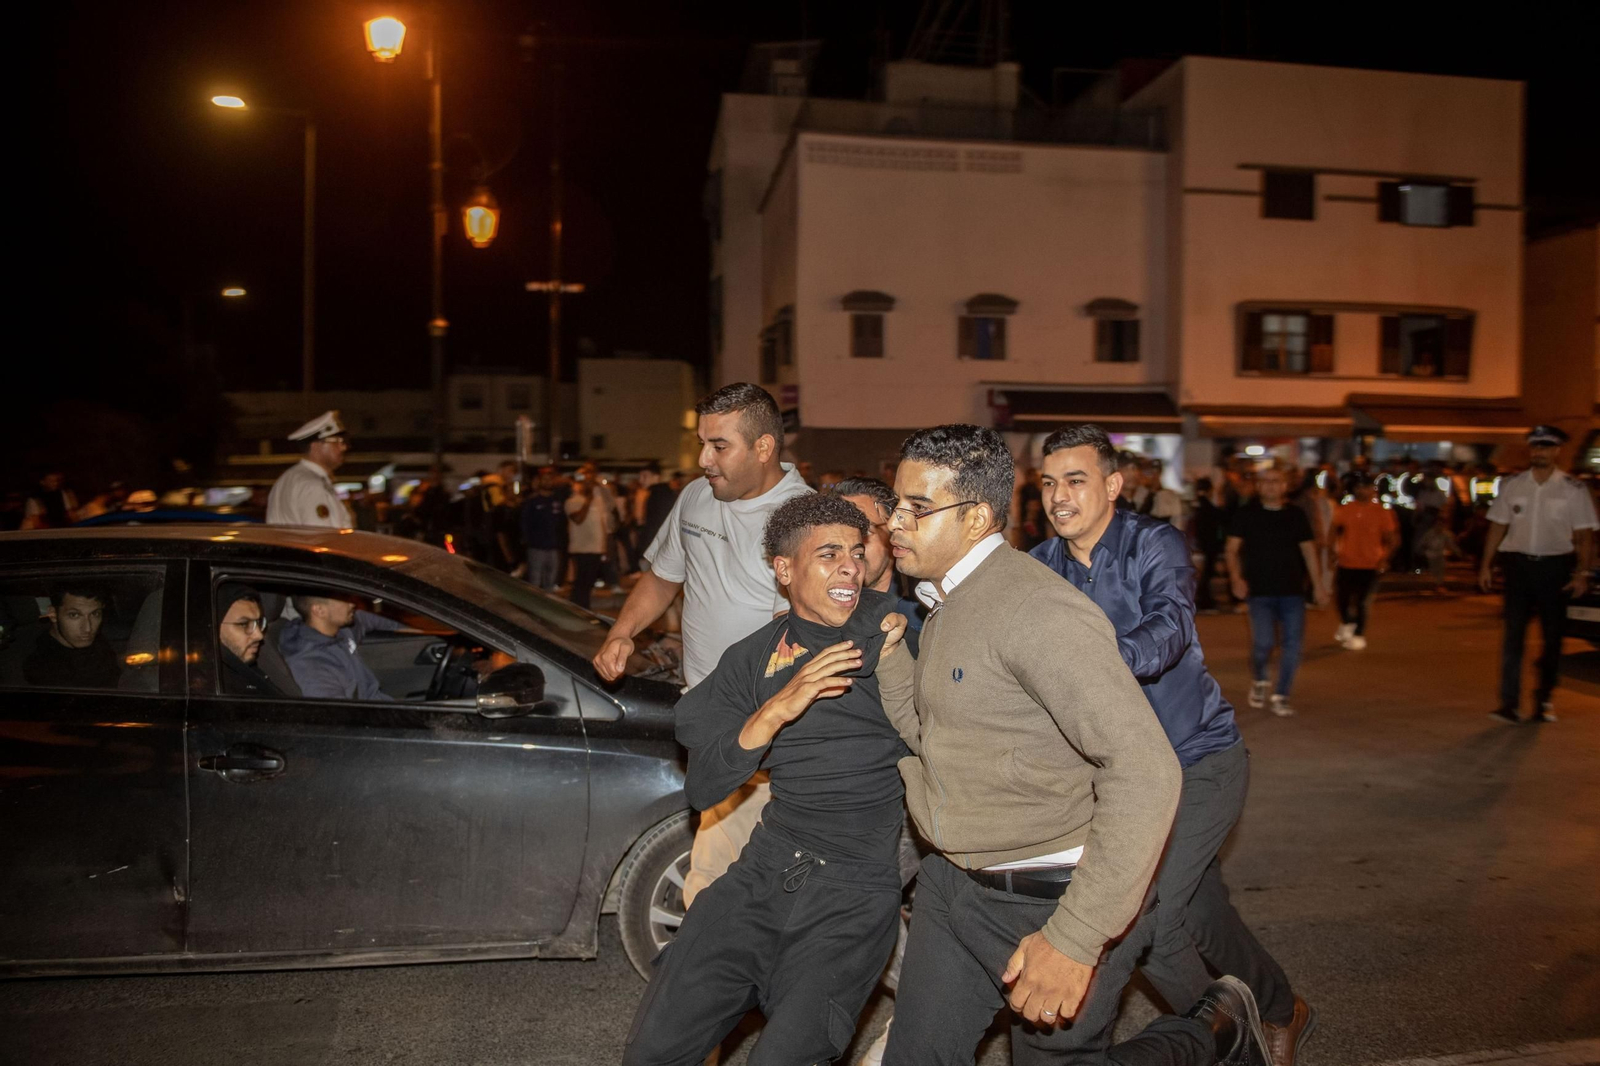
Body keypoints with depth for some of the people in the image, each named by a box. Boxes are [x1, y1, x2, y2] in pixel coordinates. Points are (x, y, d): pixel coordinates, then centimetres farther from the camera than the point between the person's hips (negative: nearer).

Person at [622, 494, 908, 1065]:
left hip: (856, 890, -3)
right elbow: (702, 789, -3)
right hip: (767, 868, 3)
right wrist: (776, 710, -17)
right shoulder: (752, 659, 6)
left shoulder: (892, 623, -2)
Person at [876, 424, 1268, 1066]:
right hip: (954, 885, 9)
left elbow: (1145, 771, -30)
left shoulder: (1035, 608, -24)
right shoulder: (948, 603, 7)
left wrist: (1076, 937, -31)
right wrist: (884, 642, 0)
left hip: (1047, 900, -9)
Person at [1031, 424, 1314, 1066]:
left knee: (1142, 913, -14)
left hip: (1200, 758, -5)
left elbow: (1169, 628, -35)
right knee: (1202, 915, 18)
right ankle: (1282, 1012, 45)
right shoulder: (1042, 567, -1)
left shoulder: (1154, 545, -16)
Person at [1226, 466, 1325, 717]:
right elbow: (1232, 549, -1)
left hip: (1292, 591, 3)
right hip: (1260, 591, -3)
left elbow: (1308, 549, 15)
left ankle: (1281, 696, 8)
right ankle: (1259, 681, 19)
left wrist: (1317, 584, 10)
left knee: (1292, 643, -3)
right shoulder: (1246, 515, 2)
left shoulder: (1296, 515, 11)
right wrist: (1236, 577, -17)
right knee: (1263, 642, -11)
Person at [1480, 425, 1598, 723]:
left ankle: (1544, 698, 25)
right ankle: (1509, 701, -3)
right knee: (1514, 634, -3)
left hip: (1555, 566, -1)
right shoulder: (1512, 486, 3)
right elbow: (1498, 527, 7)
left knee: (1553, 635, 9)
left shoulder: (1573, 490, -3)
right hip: (1518, 564, 1)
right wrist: (1486, 565, 4)